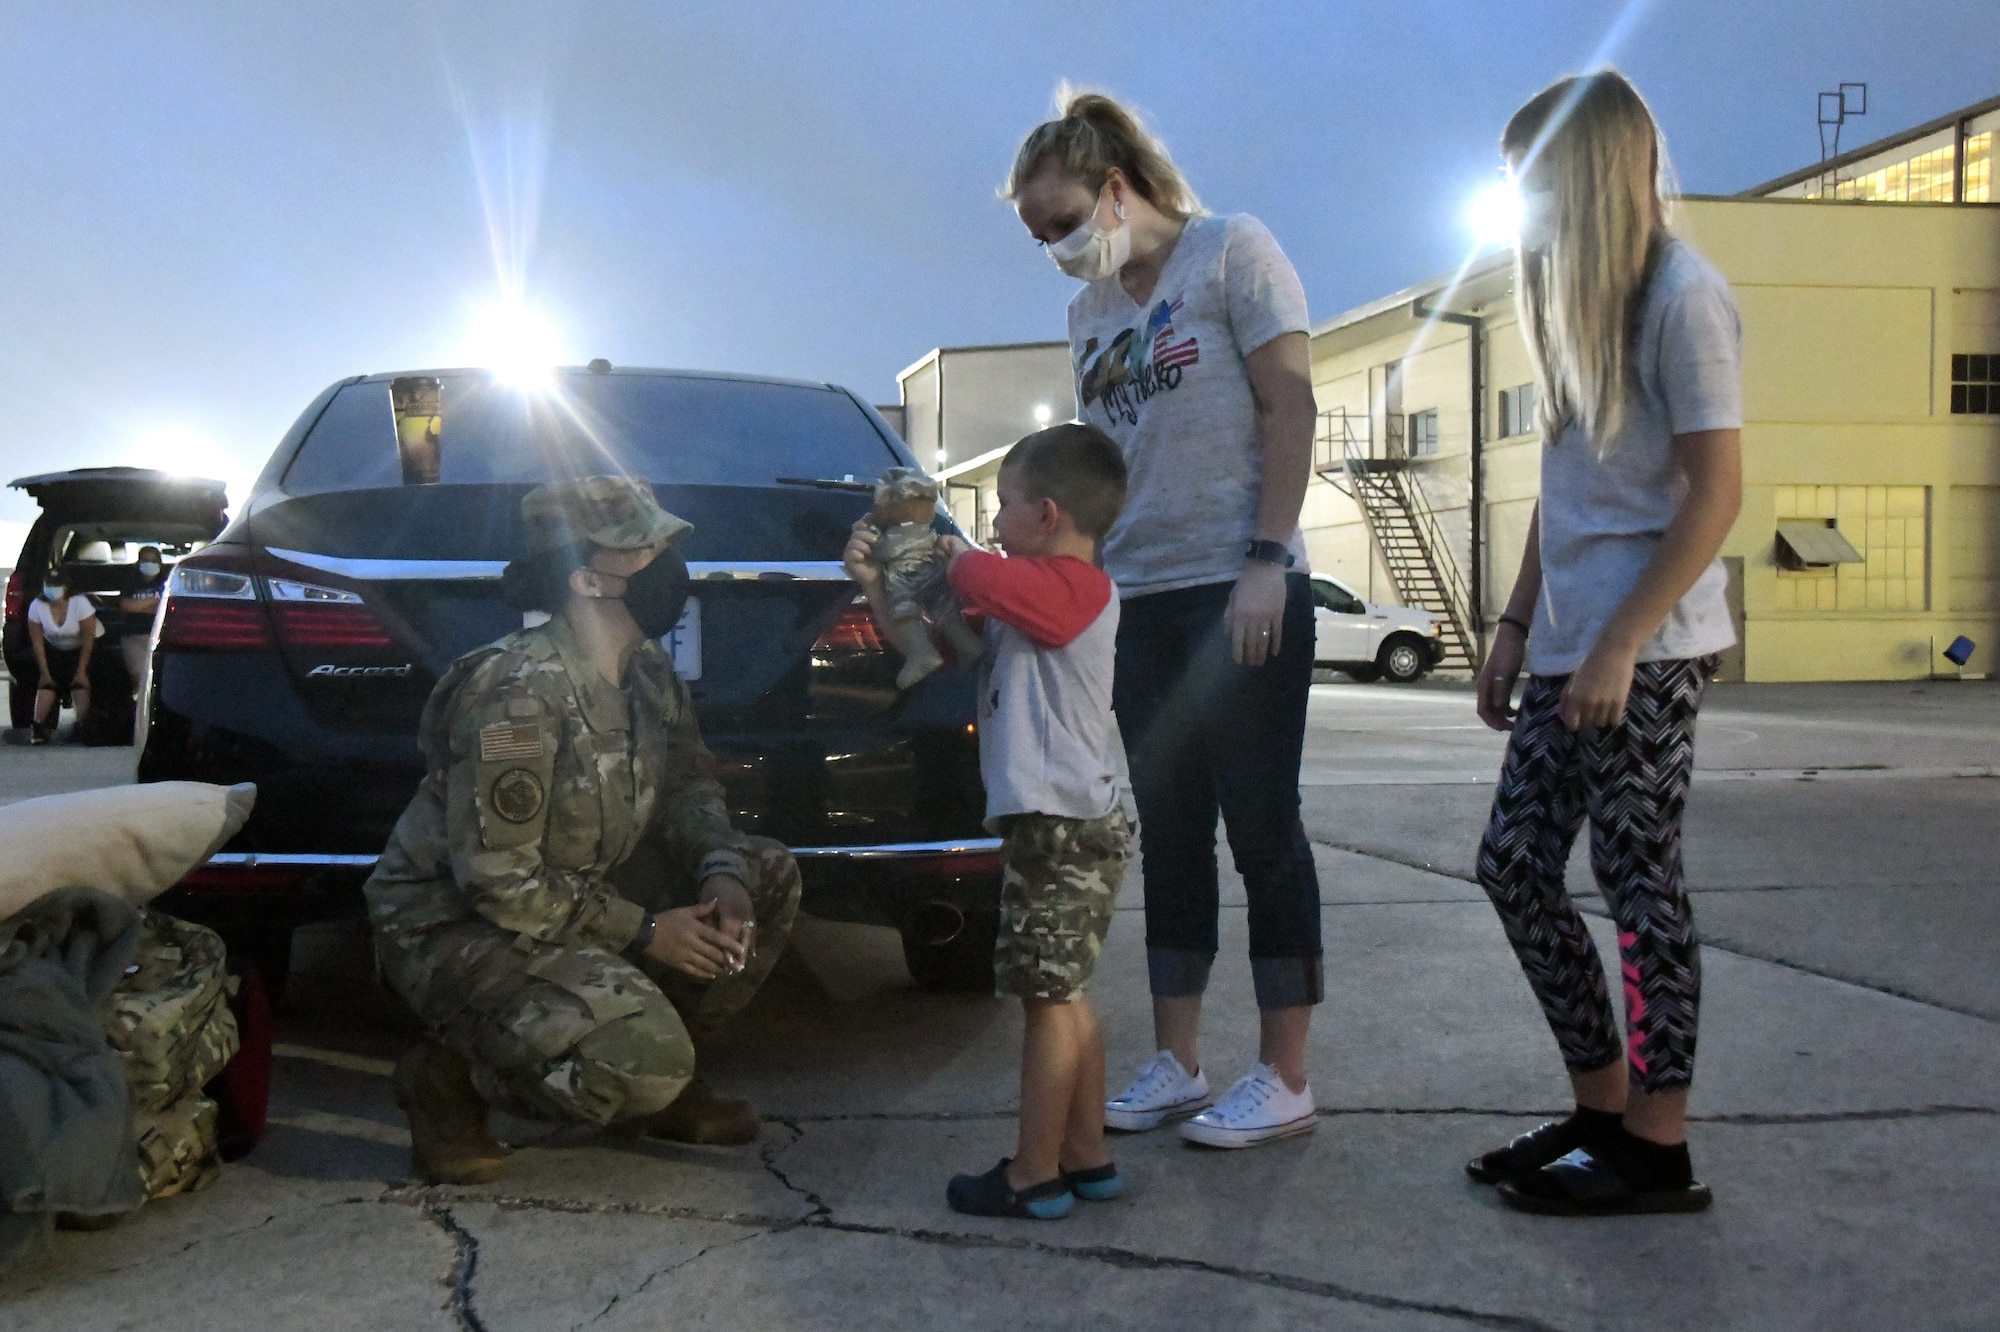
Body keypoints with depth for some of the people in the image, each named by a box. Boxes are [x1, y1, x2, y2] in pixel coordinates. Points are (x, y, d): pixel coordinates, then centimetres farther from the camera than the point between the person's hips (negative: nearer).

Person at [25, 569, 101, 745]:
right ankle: (38, 728, -8)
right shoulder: (36, 606, -19)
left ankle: (81, 727, -9)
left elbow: (88, 639, -19)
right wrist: (45, 673, -12)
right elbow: (37, 642, -11)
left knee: (80, 685, -20)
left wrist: (81, 671, -19)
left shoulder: (80, 603, -26)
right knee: (46, 685, -14)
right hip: (54, 651, 3)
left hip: (82, 649, -3)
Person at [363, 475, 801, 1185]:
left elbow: (689, 787, 9)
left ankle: (663, 1084, 10)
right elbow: (496, 878, -26)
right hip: (454, 923, -8)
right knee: (642, 1060, -29)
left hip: (581, 900, 9)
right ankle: (447, 1077, -2)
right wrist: (643, 932, -21)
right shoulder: (518, 690, -26)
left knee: (768, 878, -2)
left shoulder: (648, 672, 1)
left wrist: (722, 874, -13)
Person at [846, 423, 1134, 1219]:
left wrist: (955, 555, -5)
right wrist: (875, 586, 7)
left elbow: (981, 578, -27)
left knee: (1044, 998, -4)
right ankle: (1085, 1156, 24)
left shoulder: (1069, 587, -12)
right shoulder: (1033, 597, 18)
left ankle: (1035, 1177, 5)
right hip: (1064, 824, 10)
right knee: (1061, 997, 16)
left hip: (1061, 828, -10)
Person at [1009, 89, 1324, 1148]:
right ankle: (1174, 1065, 18)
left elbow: (1290, 408, -9)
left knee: (1259, 824, -2)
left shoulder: (1232, 253, -2)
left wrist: (1265, 562, -16)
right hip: (1140, 601, 7)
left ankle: (1284, 1078, 7)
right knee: (1169, 833, 9)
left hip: (1244, 592, -7)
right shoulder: (1090, 309, 17)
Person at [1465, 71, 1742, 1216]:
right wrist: (1518, 629, 15)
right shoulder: (1582, 299, 18)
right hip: (1569, 650, 9)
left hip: (1644, 652, -9)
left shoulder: (1681, 297, -9)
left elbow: (1715, 496, -14)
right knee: (1516, 865, 7)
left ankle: (1658, 1148, 8)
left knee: (1642, 884, -3)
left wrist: (1618, 645, -19)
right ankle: (1603, 1105, 19)